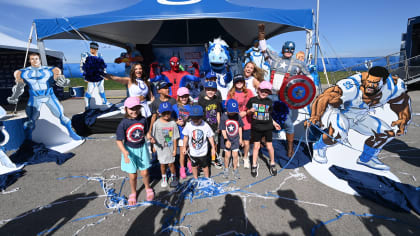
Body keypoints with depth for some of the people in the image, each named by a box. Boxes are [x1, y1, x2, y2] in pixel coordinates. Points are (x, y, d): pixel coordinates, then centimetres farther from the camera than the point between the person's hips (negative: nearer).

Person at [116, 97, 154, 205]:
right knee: (132, 176, 10)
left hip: (142, 148, 2)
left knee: (144, 173, 12)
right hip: (129, 150, -2)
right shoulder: (123, 124, -20)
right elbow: (119, 141, -17)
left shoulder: (143, 119, -11)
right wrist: (124, 152, -32)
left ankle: (148, 188, 42)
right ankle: (133, 193, 39)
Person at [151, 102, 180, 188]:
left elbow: (175, 138, -5)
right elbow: (153, 136, -3)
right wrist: (153, 140, -26)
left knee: (171, 164, 9)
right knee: (162, 164, 17)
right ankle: (164, 178, 40)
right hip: (160, 148, 1)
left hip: (170, 148, -1)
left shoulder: (173, 123, -11)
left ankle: (173, 177, 35)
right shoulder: (157, 123, -11)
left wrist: (175, 149, -3)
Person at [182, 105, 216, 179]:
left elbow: (210, 137, -6)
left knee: (205, 166, 15)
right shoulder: (188, 125, -13)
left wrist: (213, 148, -3)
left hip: (203, 152, -1)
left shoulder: (205, 126, -16)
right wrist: (184, 147, 4)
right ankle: (195, 179, 41)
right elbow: (186, 137, -1)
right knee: (194, 166, 20)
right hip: (193, 152, 2)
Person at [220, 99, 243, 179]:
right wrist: (226, 140, -19)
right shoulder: (223, 117, -14)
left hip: (236, 139, 1)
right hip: (227, 140, -1)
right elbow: (223, 130, -11)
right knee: (227, 155, 7)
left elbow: (240, 127, 3)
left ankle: (235, 169, 24)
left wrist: (240, 138, 5)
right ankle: (226, 169, 28)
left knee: (235, 155, 5)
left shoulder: (237, 116, -8)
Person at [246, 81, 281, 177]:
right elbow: (248, 112, 6)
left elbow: (269, 115, 12)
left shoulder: (269, 102, 2)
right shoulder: (252, 100, -3)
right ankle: (254, 165, 20)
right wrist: (250, 111, -15)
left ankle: (272, 164, 29)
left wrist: (274, 123, 9)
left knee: (269, 146, 7)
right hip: (256, 127, -1)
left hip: (268, 127, 1)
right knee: (256, 146, 5)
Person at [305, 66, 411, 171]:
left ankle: (366, 158, 29)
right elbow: (325, 98, -41)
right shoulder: (352, 87, -37)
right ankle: (319, 147, -5)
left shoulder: (393, 87, -15)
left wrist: (403, 120, 2)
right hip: (336, 112, -7)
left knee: (388, 133, 7)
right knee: (339, 132, -38)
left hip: (359, 116, 7)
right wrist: (316, 117, -55)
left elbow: (403, 100, 7)